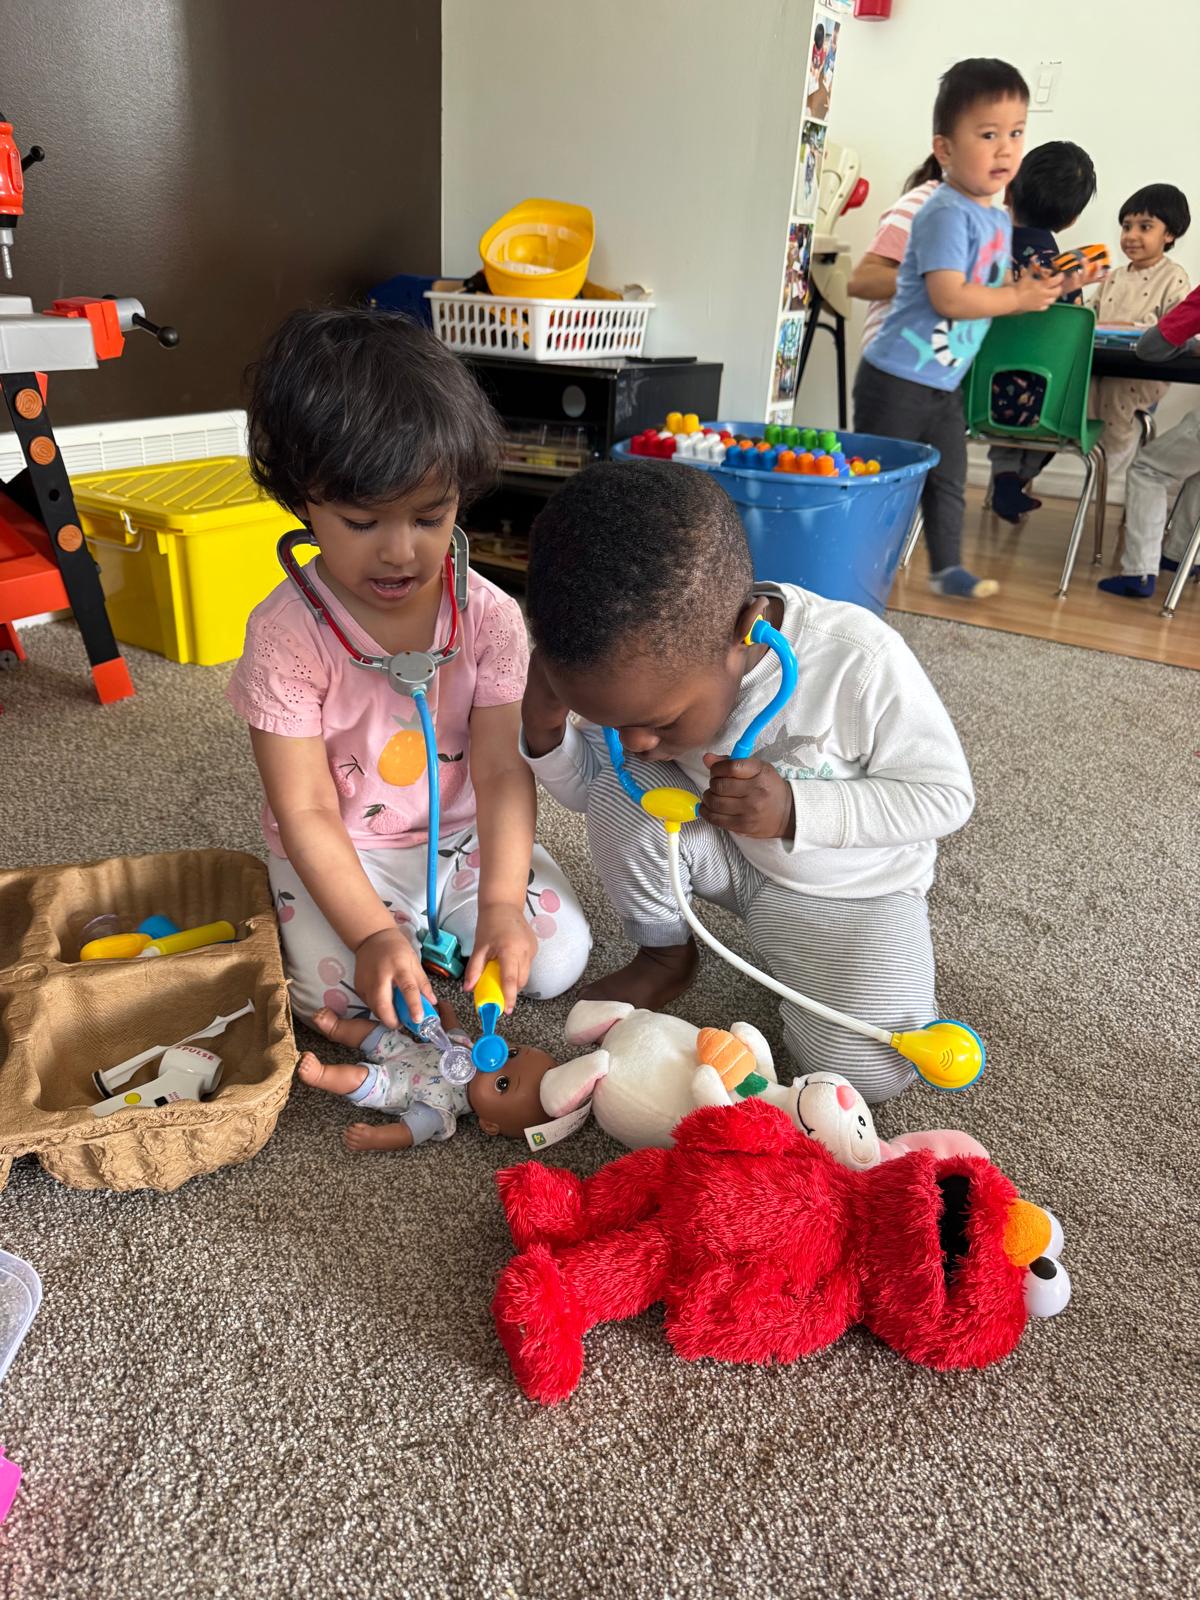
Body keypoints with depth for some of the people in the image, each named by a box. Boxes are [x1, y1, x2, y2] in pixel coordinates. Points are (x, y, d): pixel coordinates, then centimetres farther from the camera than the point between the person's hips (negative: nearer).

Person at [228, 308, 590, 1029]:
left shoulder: (489, 617, -13)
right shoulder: (286, 633, -20)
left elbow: (503, 771, -16)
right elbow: (306, 811, -19)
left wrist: (502, 903, -28)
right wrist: (371, 933, -28)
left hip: (466, 836, 2)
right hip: (344, 854, -2)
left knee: (555, 959, -9)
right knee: (342, 991, -22)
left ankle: (445, 916, 18)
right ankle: (402, 922, 11)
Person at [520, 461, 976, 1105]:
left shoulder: (859, 663, -33)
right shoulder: (644, 664, -20)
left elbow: (945, 794, -21)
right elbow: (583, 789, -5)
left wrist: (795, 809, -35)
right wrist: (545, 733, -28)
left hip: (849, 886, -3)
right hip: (724, 855, 4)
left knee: (865, 1070, -22)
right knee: (618, 791, -25)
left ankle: (788, 944, 10)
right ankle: (664, 955, 2)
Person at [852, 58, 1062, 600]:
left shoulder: (999, 219, 12)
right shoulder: (947, 214, -17)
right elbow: (949, 297, -25)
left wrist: (1037, 285, 3)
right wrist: (1020, 298, -16)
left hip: (945, 383, 9)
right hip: (898, 378, -9)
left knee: (948, 481, 16)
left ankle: (946, 567, 28)